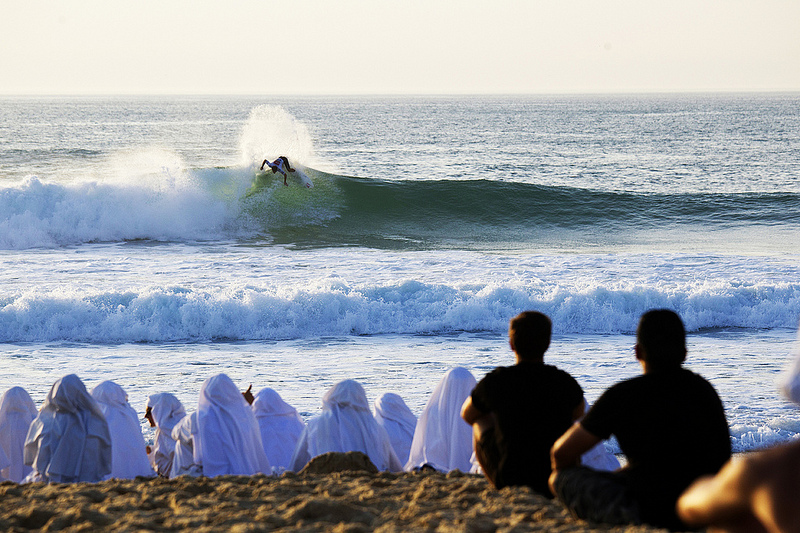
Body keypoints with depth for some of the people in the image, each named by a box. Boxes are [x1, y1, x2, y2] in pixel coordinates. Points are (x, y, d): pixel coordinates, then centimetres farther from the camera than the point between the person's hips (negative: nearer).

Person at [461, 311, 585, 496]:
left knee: (481, 421, 27)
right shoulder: (565, 382, -7)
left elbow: (467, 414, 12)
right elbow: (578, 414, 18)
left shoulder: (495, 382, -11)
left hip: (508, 479, -1)